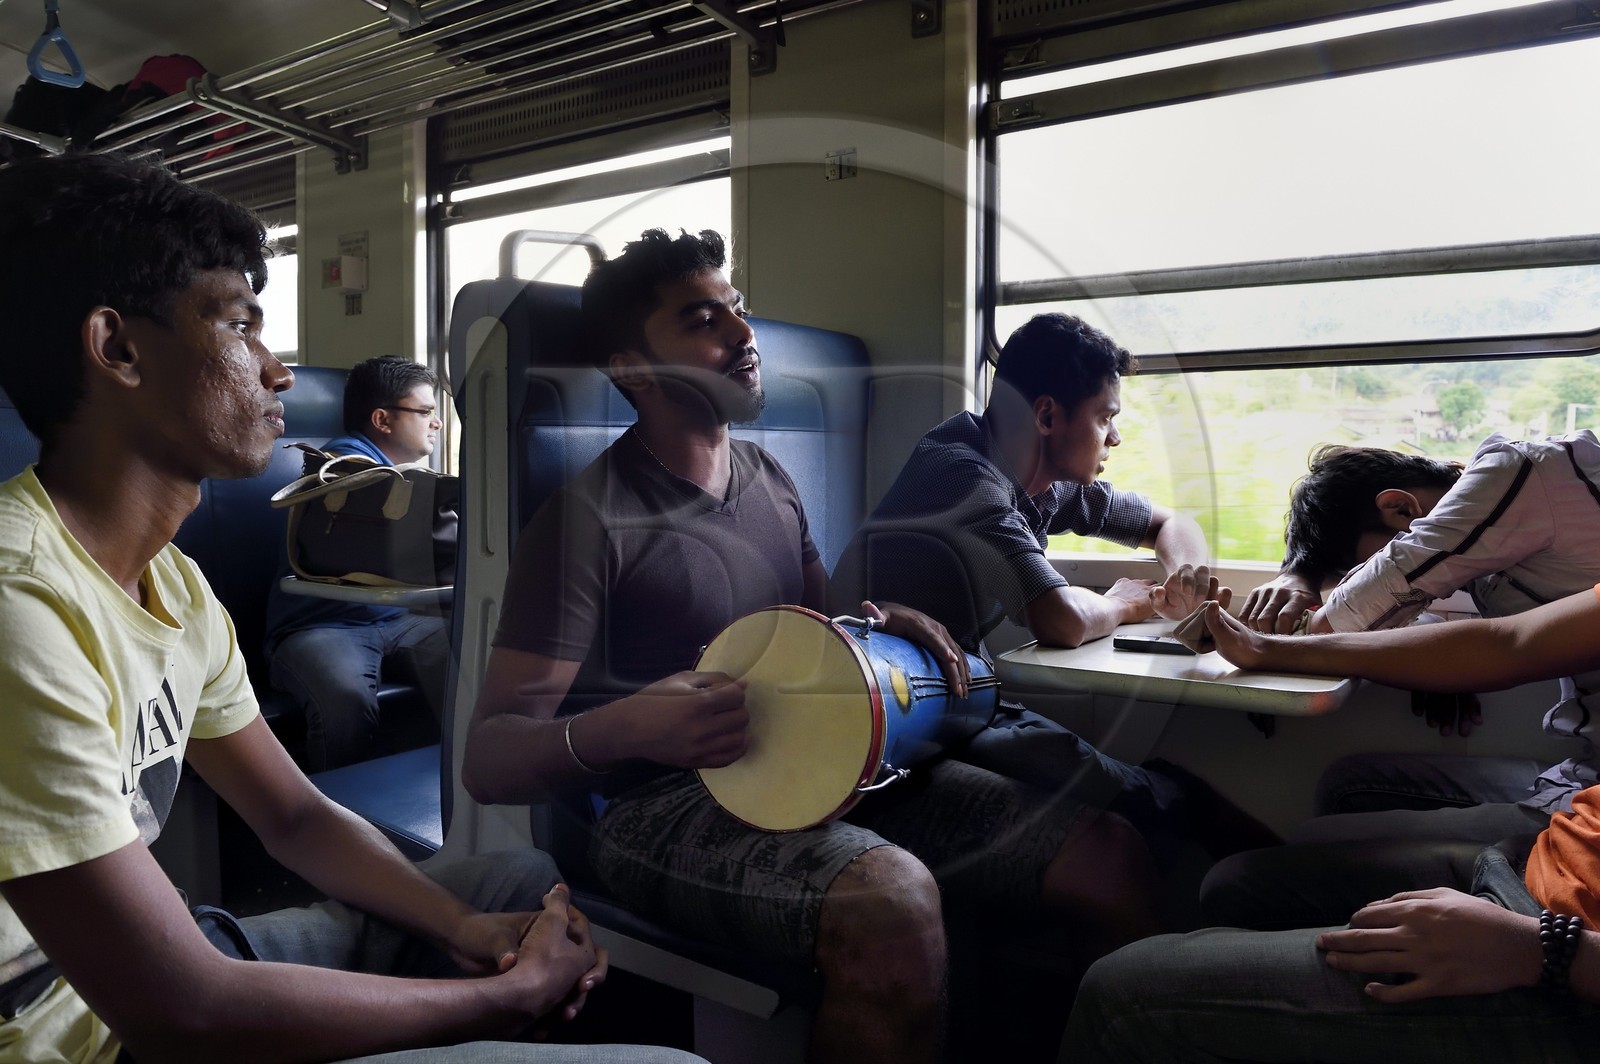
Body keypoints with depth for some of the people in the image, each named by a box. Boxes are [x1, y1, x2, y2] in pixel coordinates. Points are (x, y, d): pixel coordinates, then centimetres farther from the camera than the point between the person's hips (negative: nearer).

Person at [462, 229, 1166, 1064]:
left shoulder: (769, 479, 12)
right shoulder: (590, 518, -10)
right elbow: (487, 759, -12)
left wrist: (885, 624, 3)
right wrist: (617, 729, -33)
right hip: (666, 804, -6)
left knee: (1106, 853, -10)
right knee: (893, 902, -37)